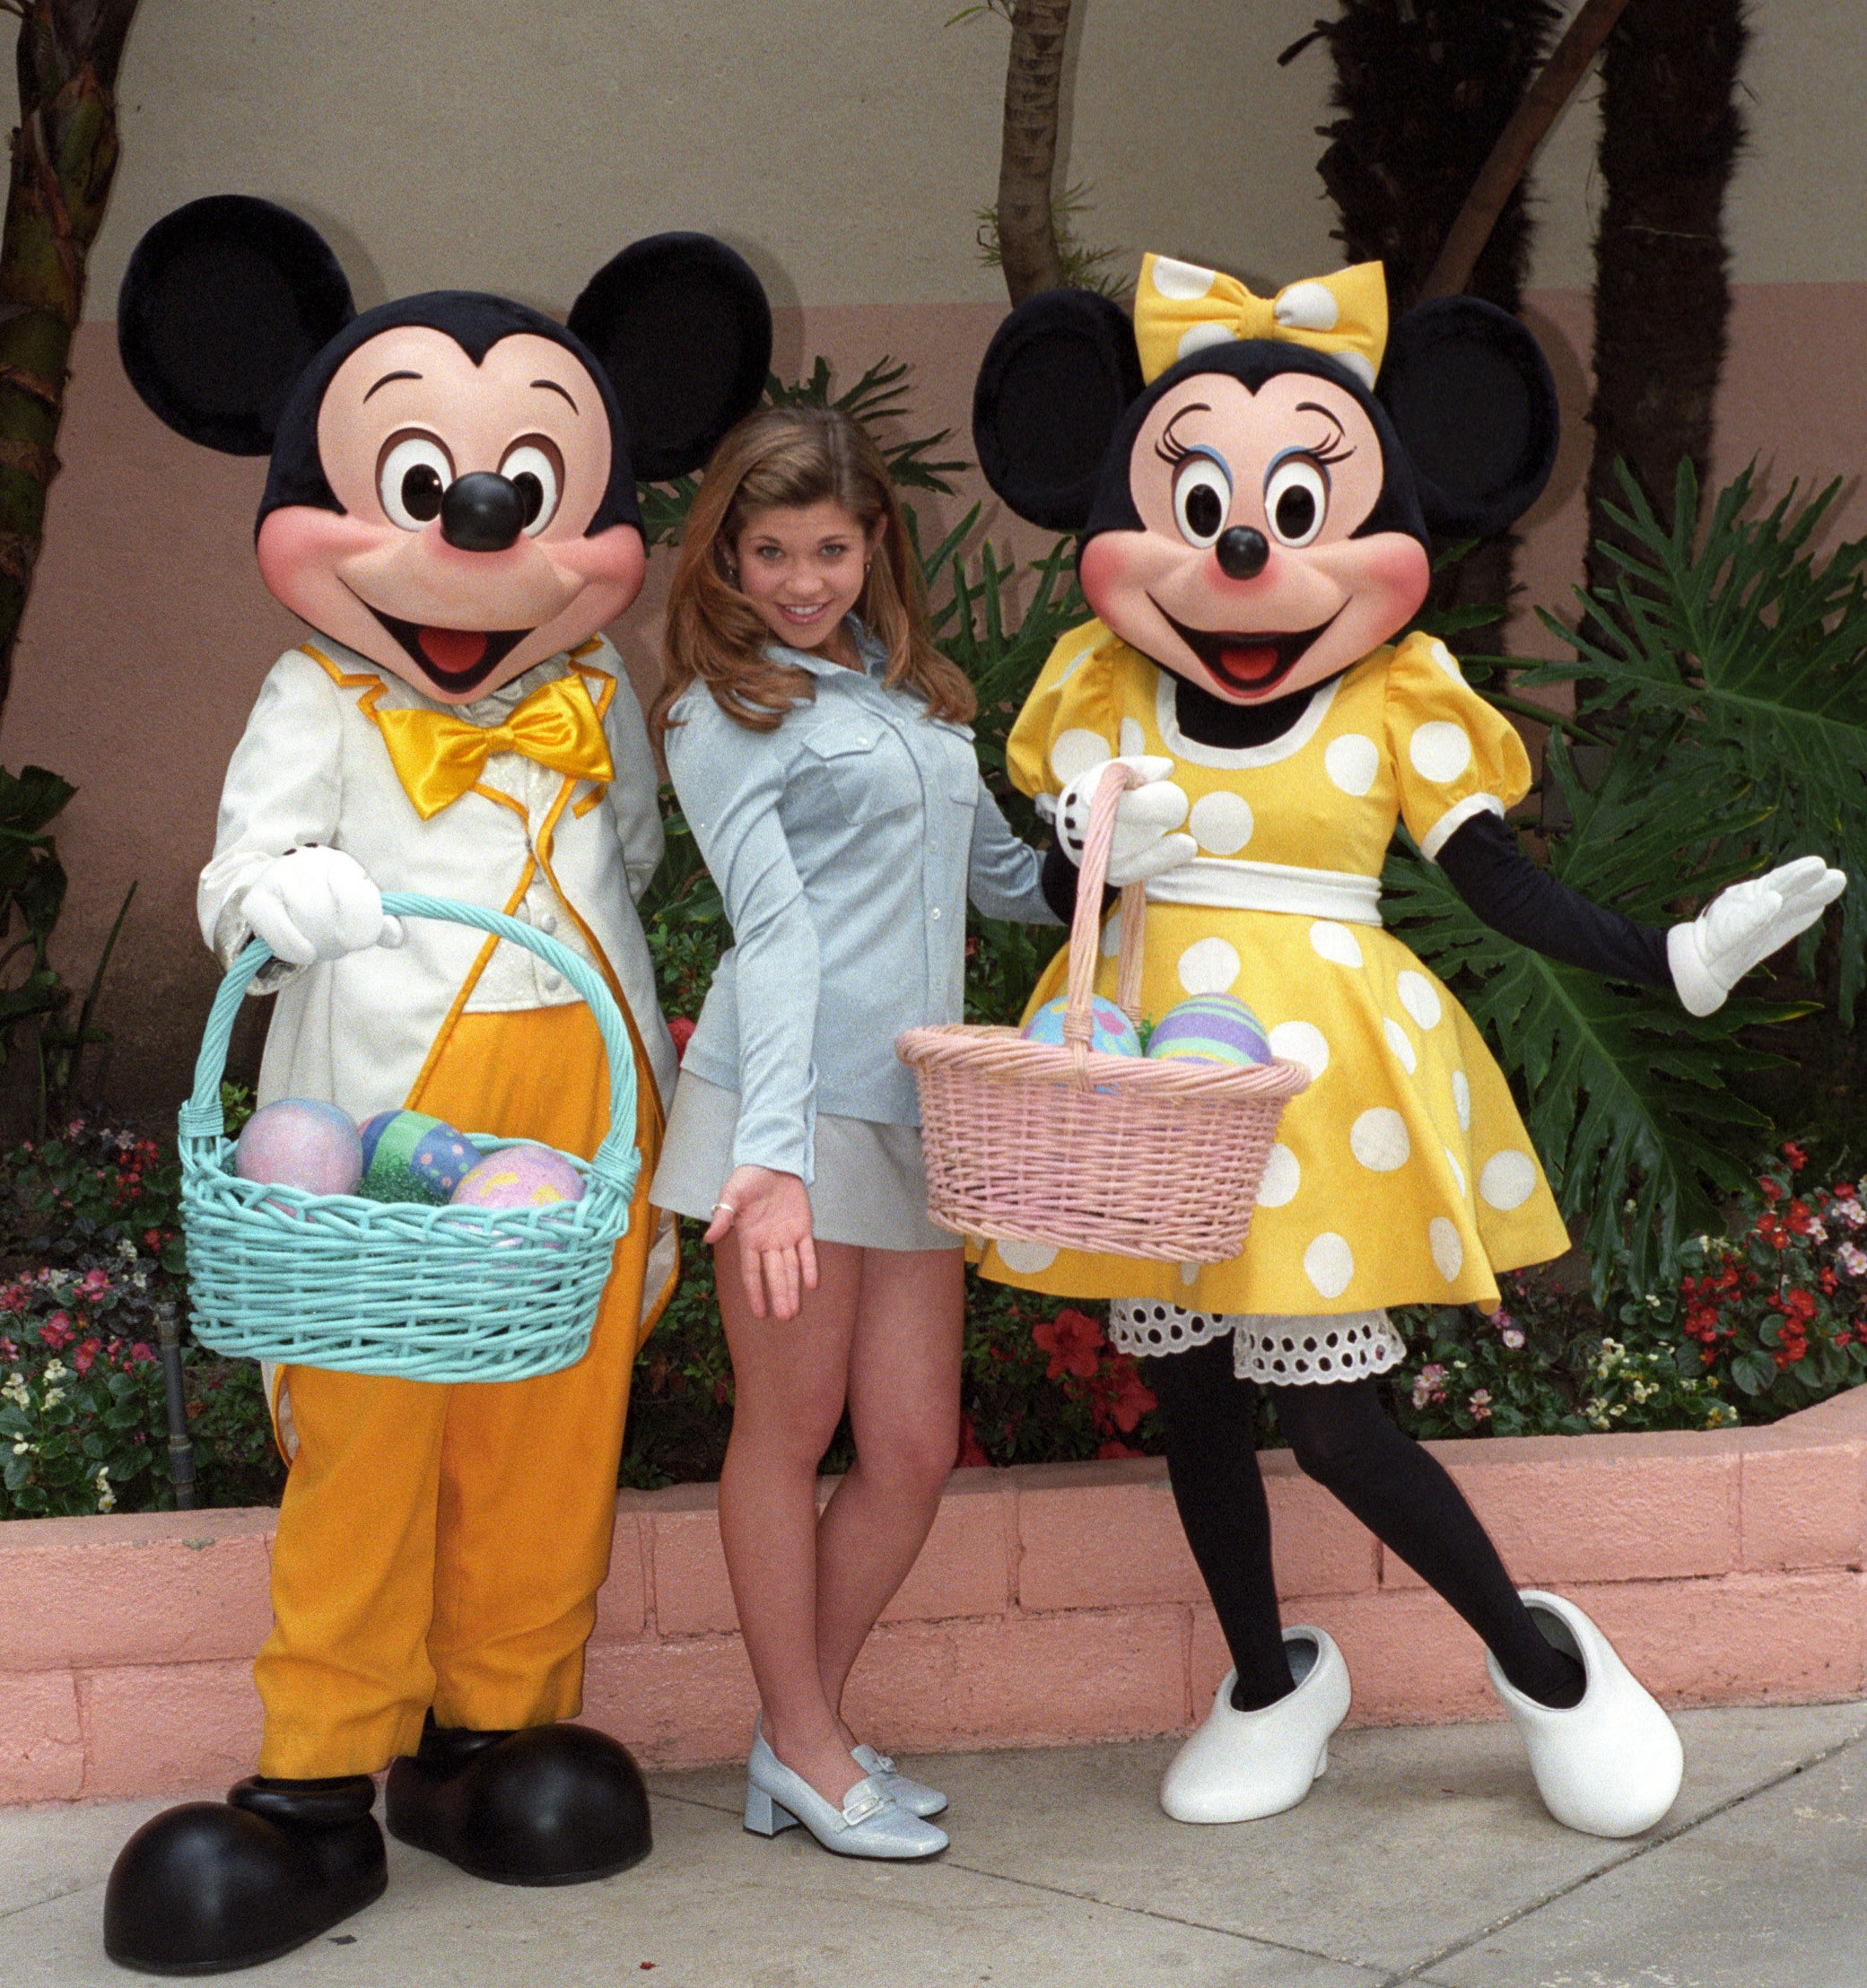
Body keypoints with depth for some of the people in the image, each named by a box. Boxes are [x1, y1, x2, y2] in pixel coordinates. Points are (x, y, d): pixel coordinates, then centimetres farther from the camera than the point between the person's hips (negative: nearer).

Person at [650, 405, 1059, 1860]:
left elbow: (996, 869, 31)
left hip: (915, 1110, 6)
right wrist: (774, 1153, -23)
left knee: (914, 1450, 6)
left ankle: (805, 1732, 22)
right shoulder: (724, 713, -2)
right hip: (794, 1100, -6)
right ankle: (805, 1750, 17)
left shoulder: (913, 690, 18)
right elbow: (774, 928, -14)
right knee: (789, 1430, 4)